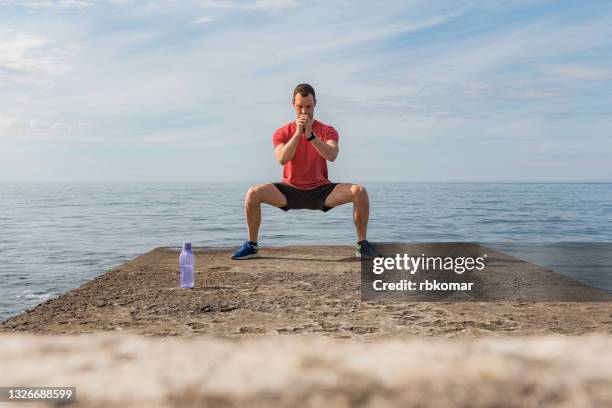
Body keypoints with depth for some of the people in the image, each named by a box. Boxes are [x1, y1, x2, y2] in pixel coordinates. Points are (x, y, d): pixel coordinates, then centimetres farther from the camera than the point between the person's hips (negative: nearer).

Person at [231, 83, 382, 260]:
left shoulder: (327, 131, 1)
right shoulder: (282, 132, 2)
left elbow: (332, 156, -19)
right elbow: (281, 159, -17)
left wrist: (310, 135, -28)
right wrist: (298, 133, -22)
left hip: (321, 191, 0)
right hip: (291, 190, 0)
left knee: (359, 191, -25)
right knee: (253, 193, -25)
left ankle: (362, 245, -11)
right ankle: (252, 246, -9)